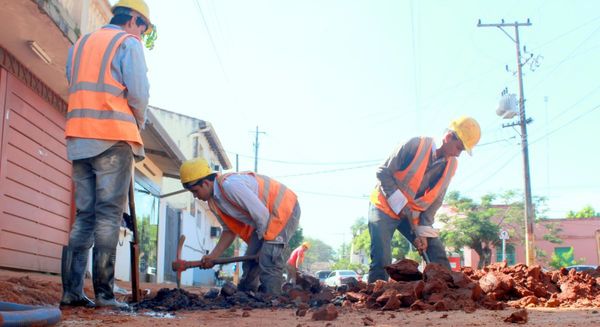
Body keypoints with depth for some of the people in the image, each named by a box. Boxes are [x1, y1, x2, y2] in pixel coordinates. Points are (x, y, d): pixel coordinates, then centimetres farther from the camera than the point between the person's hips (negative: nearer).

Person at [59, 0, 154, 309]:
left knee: (84, 216, 7)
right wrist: (139, 123, 10)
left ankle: (71, 290, 3)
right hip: (113, 138, -6)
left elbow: (75, 88, 18)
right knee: (108, 216, -7)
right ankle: (103, 293, -8)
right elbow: (138, 93, -8)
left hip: (79, 139, 6)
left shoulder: (80, 44, 23)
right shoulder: (128, 43, 2)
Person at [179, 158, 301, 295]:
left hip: (285, 208, -9)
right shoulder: (214, 202, 1)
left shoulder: (229, 185, -29)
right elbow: (230, 230, 9)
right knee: (250, 262, 9)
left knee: (268, 262, -18)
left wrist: (264, 246, -13)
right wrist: (213, 256, -3)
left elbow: (262, 214, -26)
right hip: (266, 216, 9)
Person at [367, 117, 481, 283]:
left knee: (437, 253, -1)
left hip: (413, 214, 6)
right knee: (382, 260, -15)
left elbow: (435, 201, 2)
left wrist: (423, 231, -7)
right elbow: (383, 172, -17)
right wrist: (401, 204, -21)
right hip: (385, 206, -5)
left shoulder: (451, 165, -2)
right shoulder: (416, 145, -20)